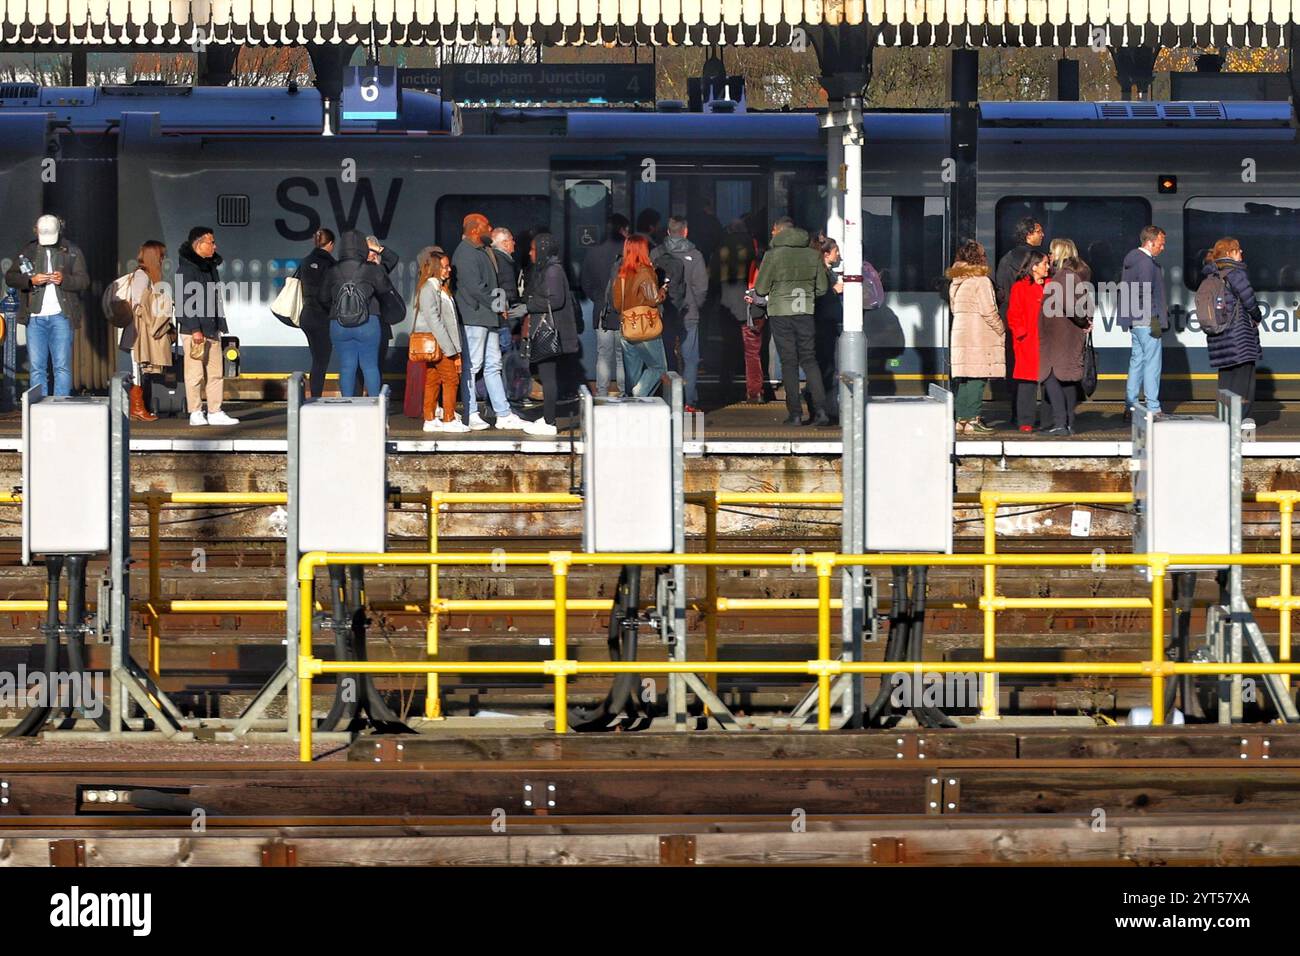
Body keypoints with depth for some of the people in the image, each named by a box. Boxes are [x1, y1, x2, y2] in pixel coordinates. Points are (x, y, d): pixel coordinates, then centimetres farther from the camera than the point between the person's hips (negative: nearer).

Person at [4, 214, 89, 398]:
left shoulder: (73, 252, 8)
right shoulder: (27, 252, 11)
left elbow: (84, 281, 3)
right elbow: (9, 277, 6)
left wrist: (64, 280, -17)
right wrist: (31, 280, -12)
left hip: (61, 316, -2)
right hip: (35, 317, 2)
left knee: (62, 366, -7)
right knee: (36, 367, 1)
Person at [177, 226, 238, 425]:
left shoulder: (210, 266, 16)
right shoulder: (188, 268, -11)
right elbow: (187, 301, -16)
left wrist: (220, 327, 19)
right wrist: (195, 330, -20)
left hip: (211, 329, 8)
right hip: (194, 330, -8)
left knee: (216, 372, 7)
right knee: (195, 373, -4)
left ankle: (215, 412, 10)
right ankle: (195, 413, 1)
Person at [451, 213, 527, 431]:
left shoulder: (483, 251, 18)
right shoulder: (465, 254, -13)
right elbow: (474, 287, -19)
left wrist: (498, 298, 7)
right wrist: (493, 303, -12)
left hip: (489, 318, 10)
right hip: (473, 317, -10)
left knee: (493, 365, 11)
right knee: (471, 366, -5)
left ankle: (504, 414, 13)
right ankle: (470, 415, -1)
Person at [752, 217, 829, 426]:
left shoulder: (773, 255, -10)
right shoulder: (813, 255, 1)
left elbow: (761, 289, -6)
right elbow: (822, 288, 6)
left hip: (781, 313, -3)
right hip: (805, 312, 3)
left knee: (789, 362, 4)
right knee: (809, 359, 11)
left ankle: (795, 413, 2)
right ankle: (820, 408, 0)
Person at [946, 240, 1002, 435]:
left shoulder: (955, 283, 12)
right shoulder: (981, 281, -11)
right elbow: (989, 312, -14)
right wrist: (1001, 330, -1)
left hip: (960, 335, 7)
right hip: (980, 336, -7)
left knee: (963, 380, 10)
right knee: (977, 379, -6)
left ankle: (961, 419, 11)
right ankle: (972, 420, -9)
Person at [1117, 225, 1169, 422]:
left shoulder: (1131, 260, 14)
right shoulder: (1147, 263, -15)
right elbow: (1146, 294, -20)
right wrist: (1154, 320, -17)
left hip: (1134, 322, 10)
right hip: (1146, 321, -10)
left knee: (1137, 362, 13)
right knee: (1152, 363, -6)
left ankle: (1130, 407, 15)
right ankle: (1153, 409, -6)